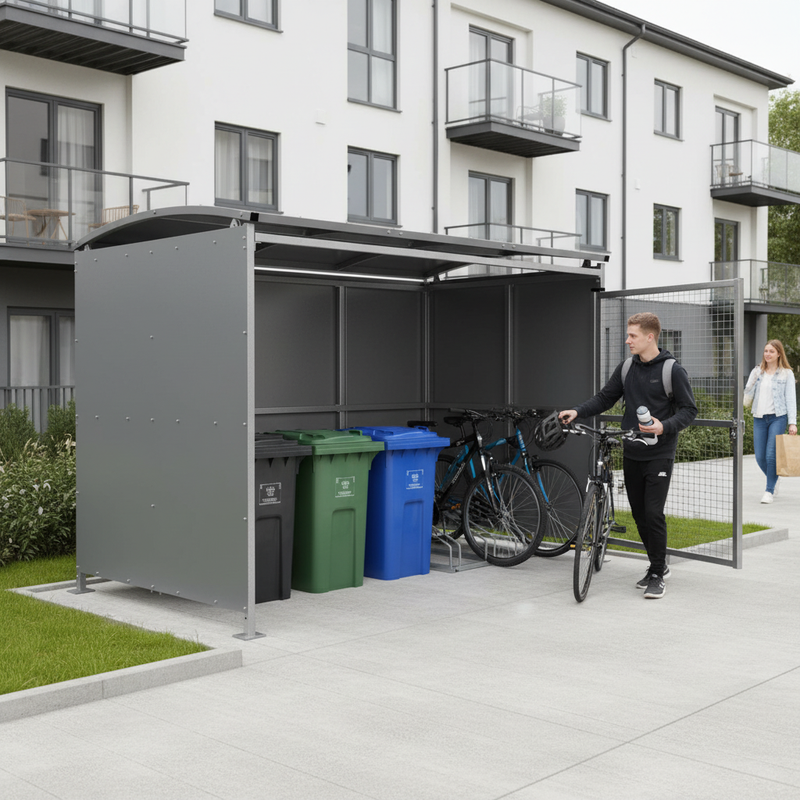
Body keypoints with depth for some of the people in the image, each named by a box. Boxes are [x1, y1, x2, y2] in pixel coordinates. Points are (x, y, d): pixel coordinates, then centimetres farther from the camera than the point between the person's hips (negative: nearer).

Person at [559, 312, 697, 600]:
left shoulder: (673, 370, -8)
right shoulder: (626, 368, 7)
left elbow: (689, 410, -7)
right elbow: (605, 398, 12)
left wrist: (664, 427, -23)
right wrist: (577, 411, -4)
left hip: (659, 454, -6)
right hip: (631, 453, 6)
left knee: (653, 513, -9)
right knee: (639, 513, 10)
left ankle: (657, 575, 3)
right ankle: (658, 563, 28)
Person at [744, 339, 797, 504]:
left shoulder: (787, 374, 2)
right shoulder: (757, 372, 11)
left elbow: (791, 399, -1)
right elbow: (748, 394, 12)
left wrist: (792, 422, -8)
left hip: (778, 417, -4)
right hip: (759, 418, 4)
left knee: (771, 454, -11)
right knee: (760, 457, 2)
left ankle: (770, 491, 0)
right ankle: (774, 478, 31)